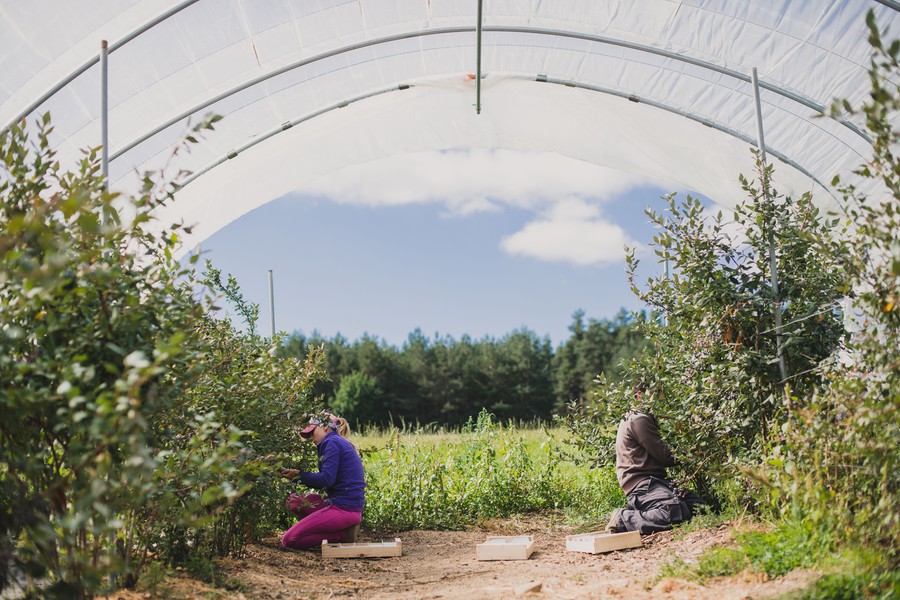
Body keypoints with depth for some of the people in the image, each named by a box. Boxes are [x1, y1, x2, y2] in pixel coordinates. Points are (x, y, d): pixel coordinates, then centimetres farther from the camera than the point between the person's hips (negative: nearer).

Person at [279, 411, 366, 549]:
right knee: (293, 501, 17)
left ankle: (343, 534, -5)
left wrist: (299, 475, -7)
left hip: (343, 508, -10)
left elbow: (326, 479, -18)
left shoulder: (332, 442, -9)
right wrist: (295, 475, 12)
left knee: (288, 540, -8)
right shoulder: (341, 443, 20)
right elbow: (321, 484, 18)